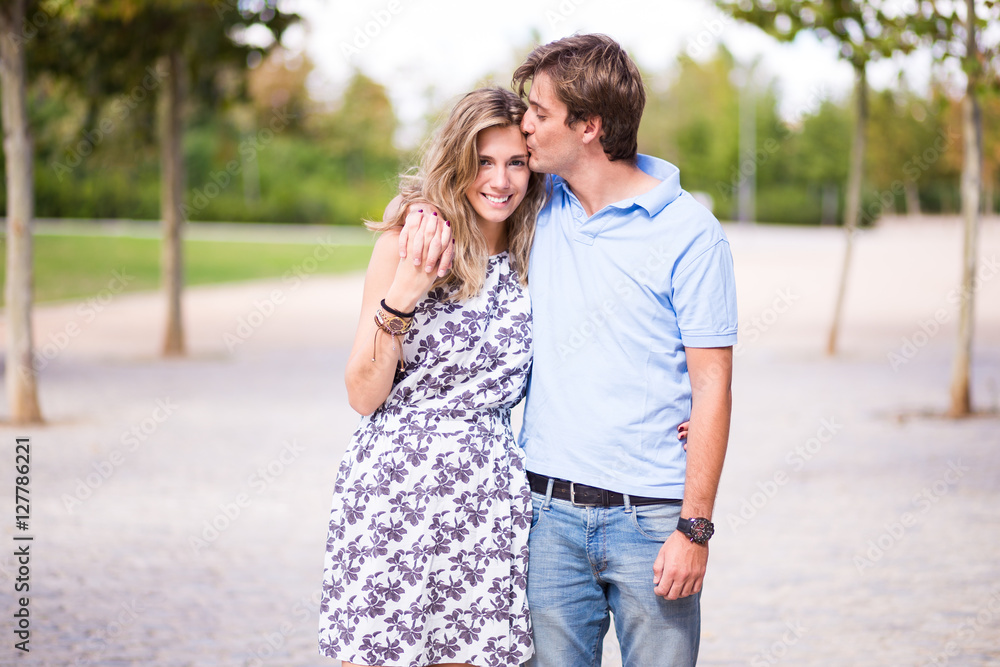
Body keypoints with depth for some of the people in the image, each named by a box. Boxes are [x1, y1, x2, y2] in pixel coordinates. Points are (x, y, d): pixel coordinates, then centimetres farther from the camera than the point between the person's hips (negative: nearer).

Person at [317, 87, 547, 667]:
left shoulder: (532, 258, 8)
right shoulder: (406, 243, -3)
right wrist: (400, 297, -18)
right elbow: (364, 395, -3)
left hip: (489, 498, 3)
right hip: (393, 487, -3)